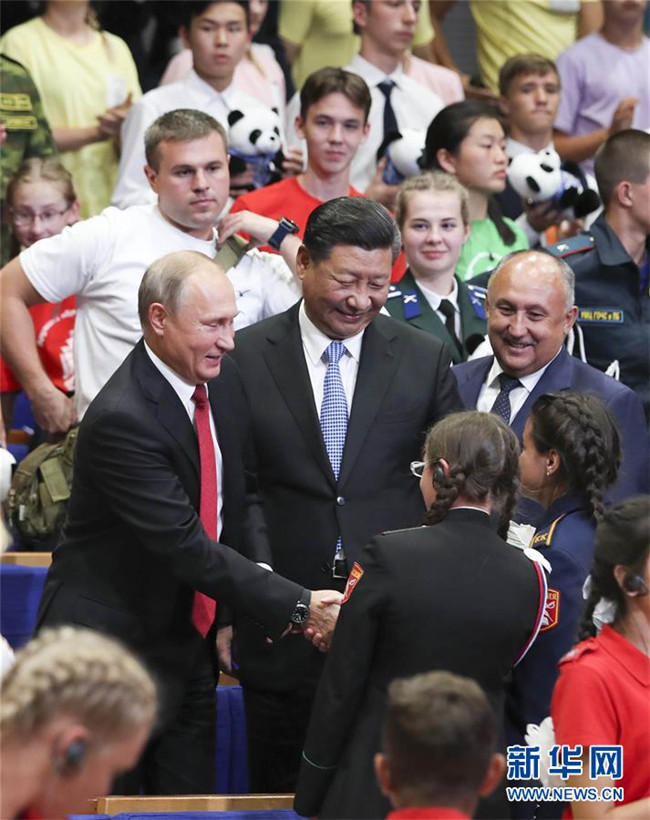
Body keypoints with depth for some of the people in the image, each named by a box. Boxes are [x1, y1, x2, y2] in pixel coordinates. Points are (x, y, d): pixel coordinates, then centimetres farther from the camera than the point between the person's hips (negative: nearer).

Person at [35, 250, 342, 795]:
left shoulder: (225, 382, 2)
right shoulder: (121, 419, -25)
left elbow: (244, 495, 14)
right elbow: (189, 546, -26)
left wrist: (265, 592, -6)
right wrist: (296, 607, -26)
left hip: (189, 642, 8)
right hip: (113, 646, -8)